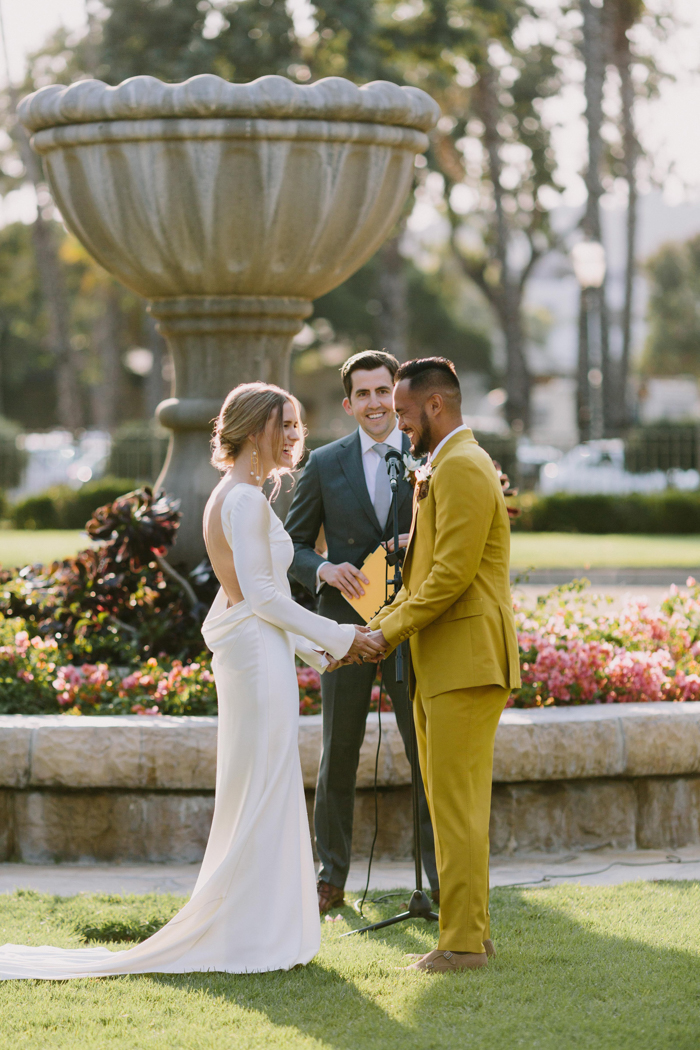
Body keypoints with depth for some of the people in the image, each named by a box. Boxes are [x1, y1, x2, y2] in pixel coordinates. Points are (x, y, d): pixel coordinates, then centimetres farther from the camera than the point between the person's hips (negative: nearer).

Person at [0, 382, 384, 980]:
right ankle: (253, 938, -1)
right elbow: (263, 595, -20)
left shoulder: (237, 496, 16)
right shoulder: (246, 499, -15)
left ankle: (250, 935, 19)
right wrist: (337, 638, -14)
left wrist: (314, 651, 18)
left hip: (249, 654, 10)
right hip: (258, 656, -10)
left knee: (260, 799, 14)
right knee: (262, 798, -5)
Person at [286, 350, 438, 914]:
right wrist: (324, 570, -13)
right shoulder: (326, 464, 4)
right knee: (338, 757, 8)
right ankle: (332, 875, 19)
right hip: (347, 624, 1)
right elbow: (294, 544, 8)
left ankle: (443, 878, 7)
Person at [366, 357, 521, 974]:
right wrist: (380, 629, 10)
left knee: (458, 806, -8)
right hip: (441, 664, 11)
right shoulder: (441, 468, 20)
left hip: (465, 662, -11)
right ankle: (471, 929, 21)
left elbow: (452, 573, -20)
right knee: (450, 804, 14)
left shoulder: (462, 468, -13)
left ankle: (463, 942, -6)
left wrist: (392, 629, -12)